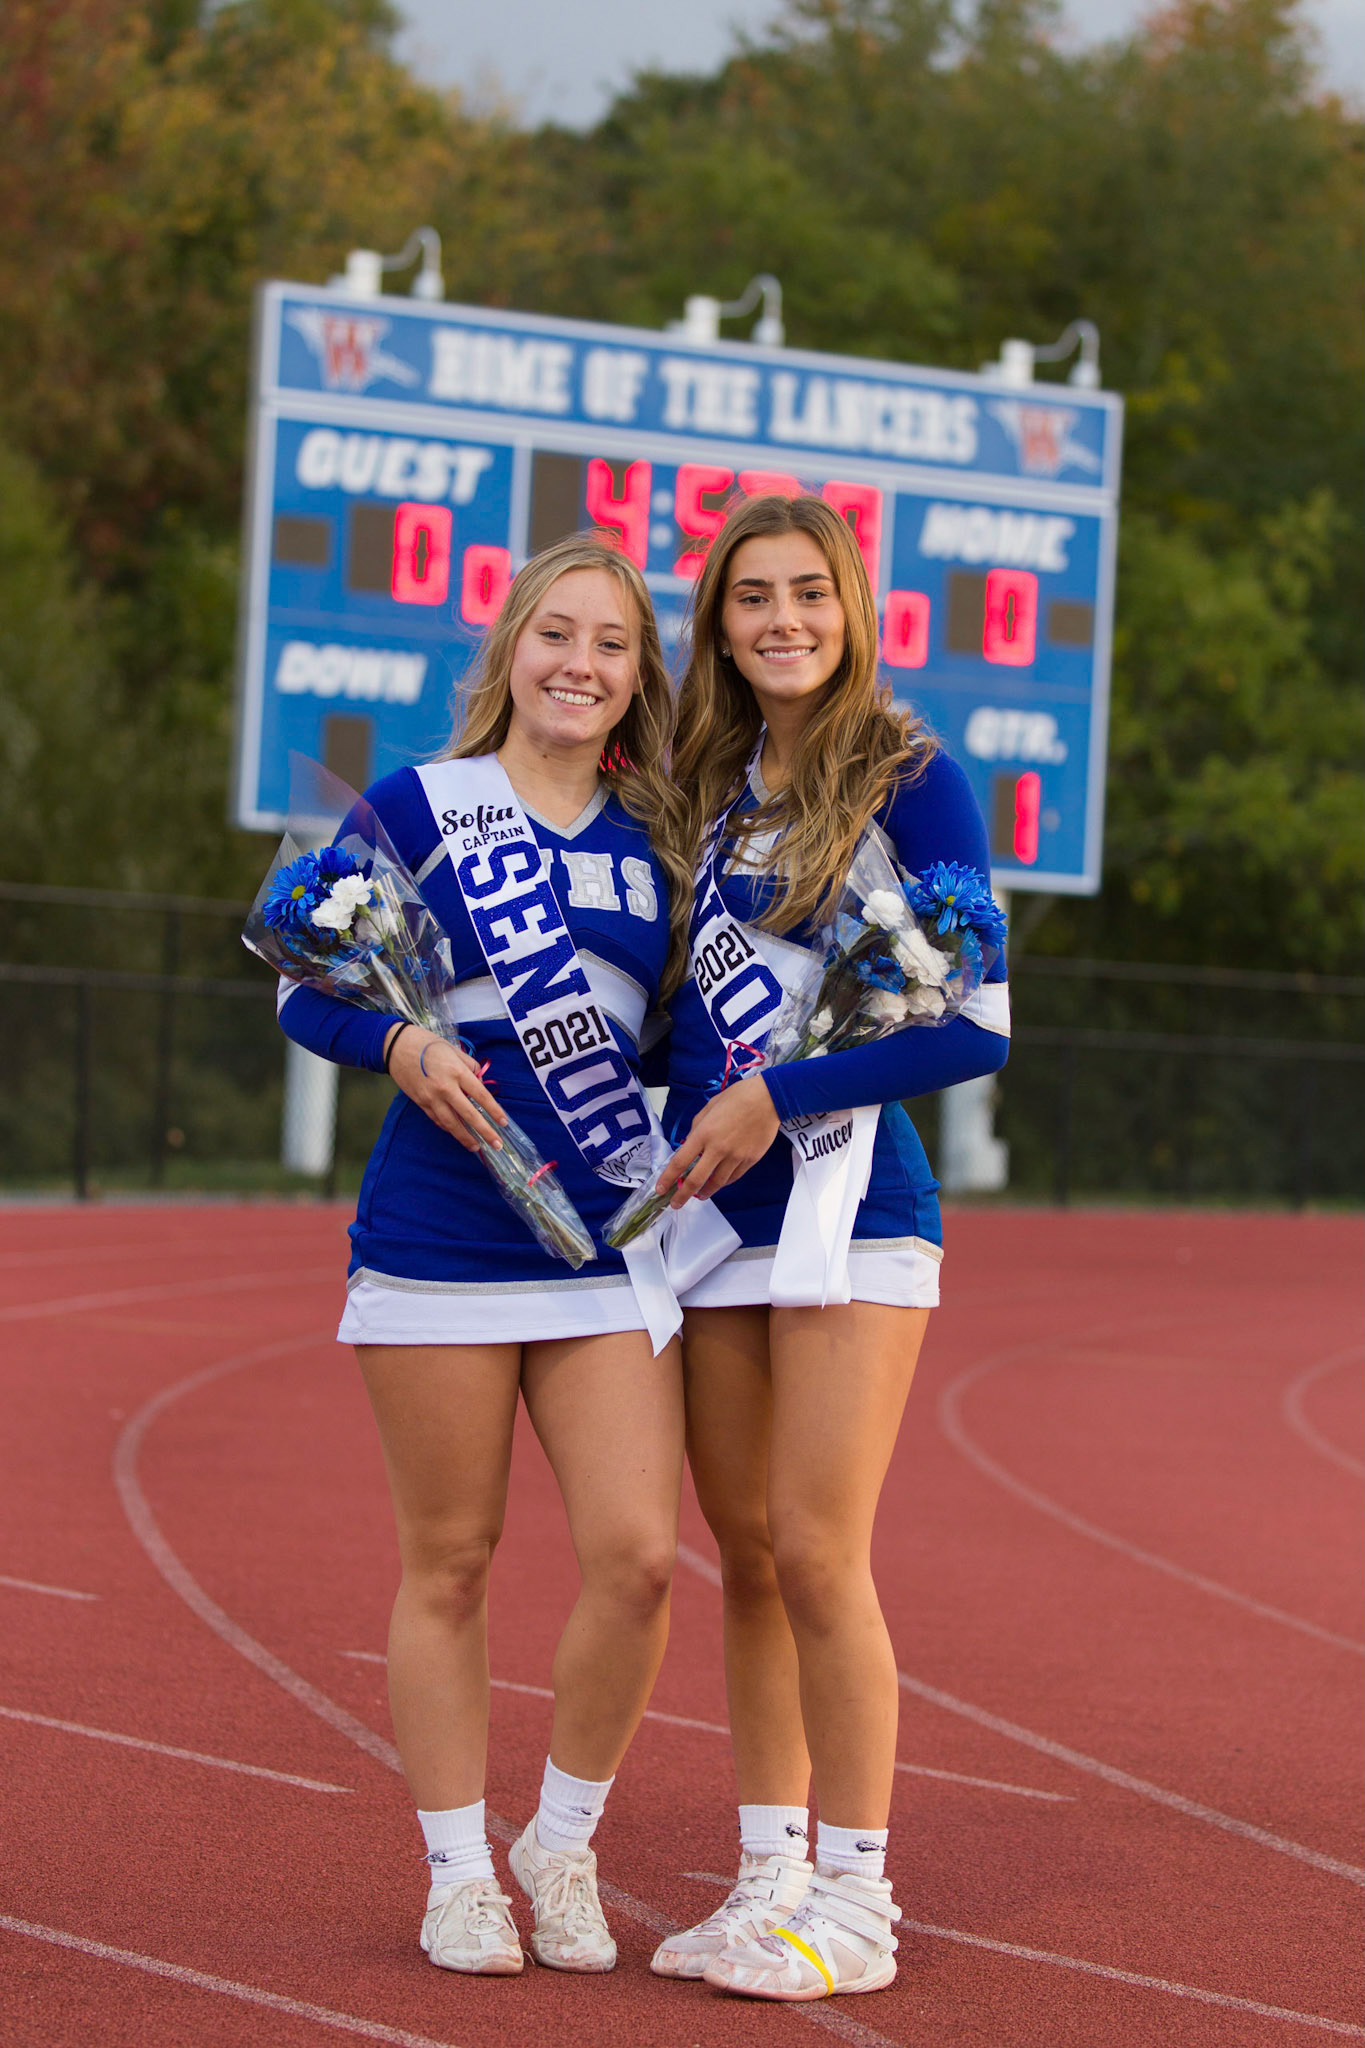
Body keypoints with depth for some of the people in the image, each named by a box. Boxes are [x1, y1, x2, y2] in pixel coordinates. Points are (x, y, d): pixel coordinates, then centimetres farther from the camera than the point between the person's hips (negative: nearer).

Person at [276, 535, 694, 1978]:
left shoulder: (656, 840, 11)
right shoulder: (418, 806, 2)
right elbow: (307, 989, 3)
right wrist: (407, 1046, -15)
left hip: (608, 1250, 3)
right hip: (435, 1247, -2)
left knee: (637, 1551, -9)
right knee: (448, 1565, 3)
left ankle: (562, 1845, 11)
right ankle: (458, 1876, 17)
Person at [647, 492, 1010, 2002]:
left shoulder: (912, 782, -7)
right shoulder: (708, 789, 13)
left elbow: (978, 1027, -11)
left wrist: (773, 1100, -15)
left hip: (849, 1205, -6)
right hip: (710, 1211, 6)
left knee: (814, 1551, -9)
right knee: (744, 1553, 8)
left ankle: (854, 1897, 0)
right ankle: (769, 1877, 15)